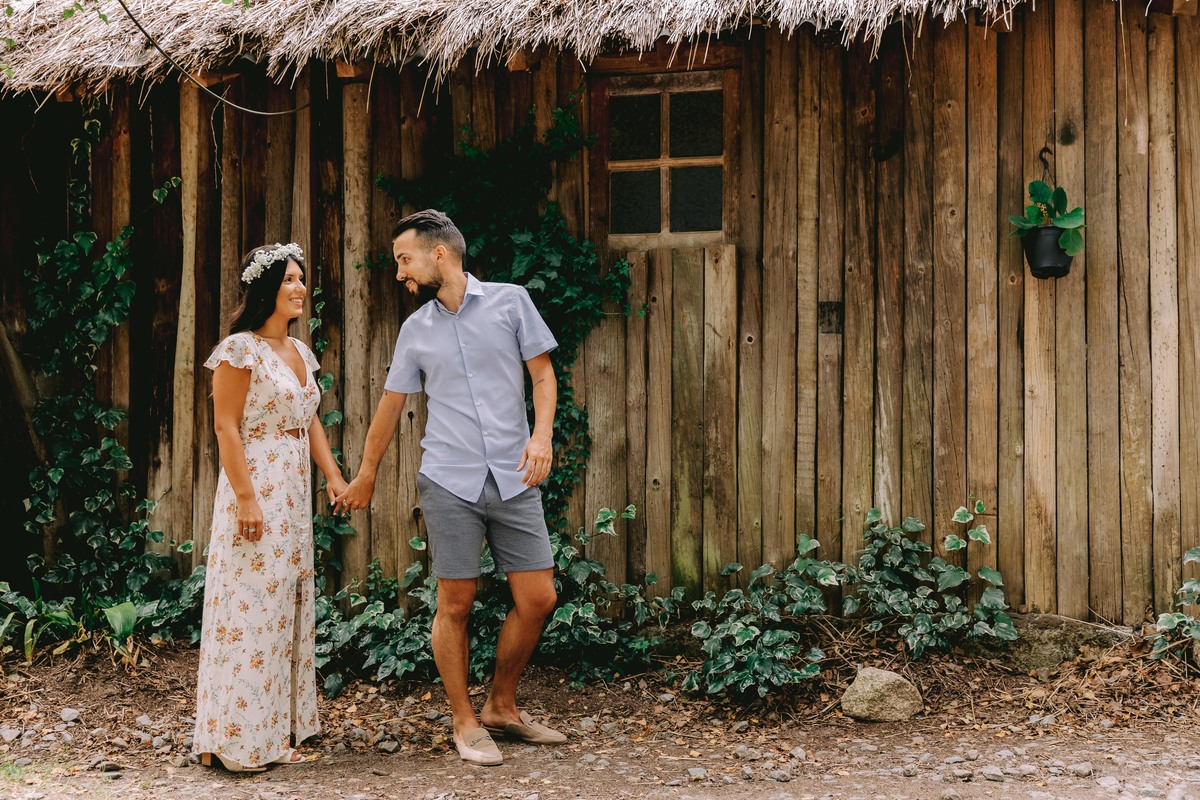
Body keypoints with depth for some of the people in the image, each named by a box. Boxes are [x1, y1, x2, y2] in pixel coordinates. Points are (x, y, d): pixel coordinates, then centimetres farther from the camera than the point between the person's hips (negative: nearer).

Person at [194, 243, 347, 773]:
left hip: (294, 496, 9)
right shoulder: (240, 350, -11)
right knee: (250, 606, -7)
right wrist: (245, 497, -20)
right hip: (255, 491, -9)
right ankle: (230, 741, 0)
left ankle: (272, 735, 19)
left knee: (287, 606, 11)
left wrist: (334, 476, 8)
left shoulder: (299, 352, 14)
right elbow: (225, 426, -15)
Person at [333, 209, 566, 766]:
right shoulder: (415, 329, 9)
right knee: (455, 605, 0)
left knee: (538, 599, 0)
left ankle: (502, 707, 19)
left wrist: (542, 433, -12)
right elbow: (390, 404, 18)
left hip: (514, 480, 0)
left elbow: (542, 372, 5)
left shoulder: (510, 301, 3)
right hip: (449, 484, 0)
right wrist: (365, 475, 24)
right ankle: (465, 722, 14)